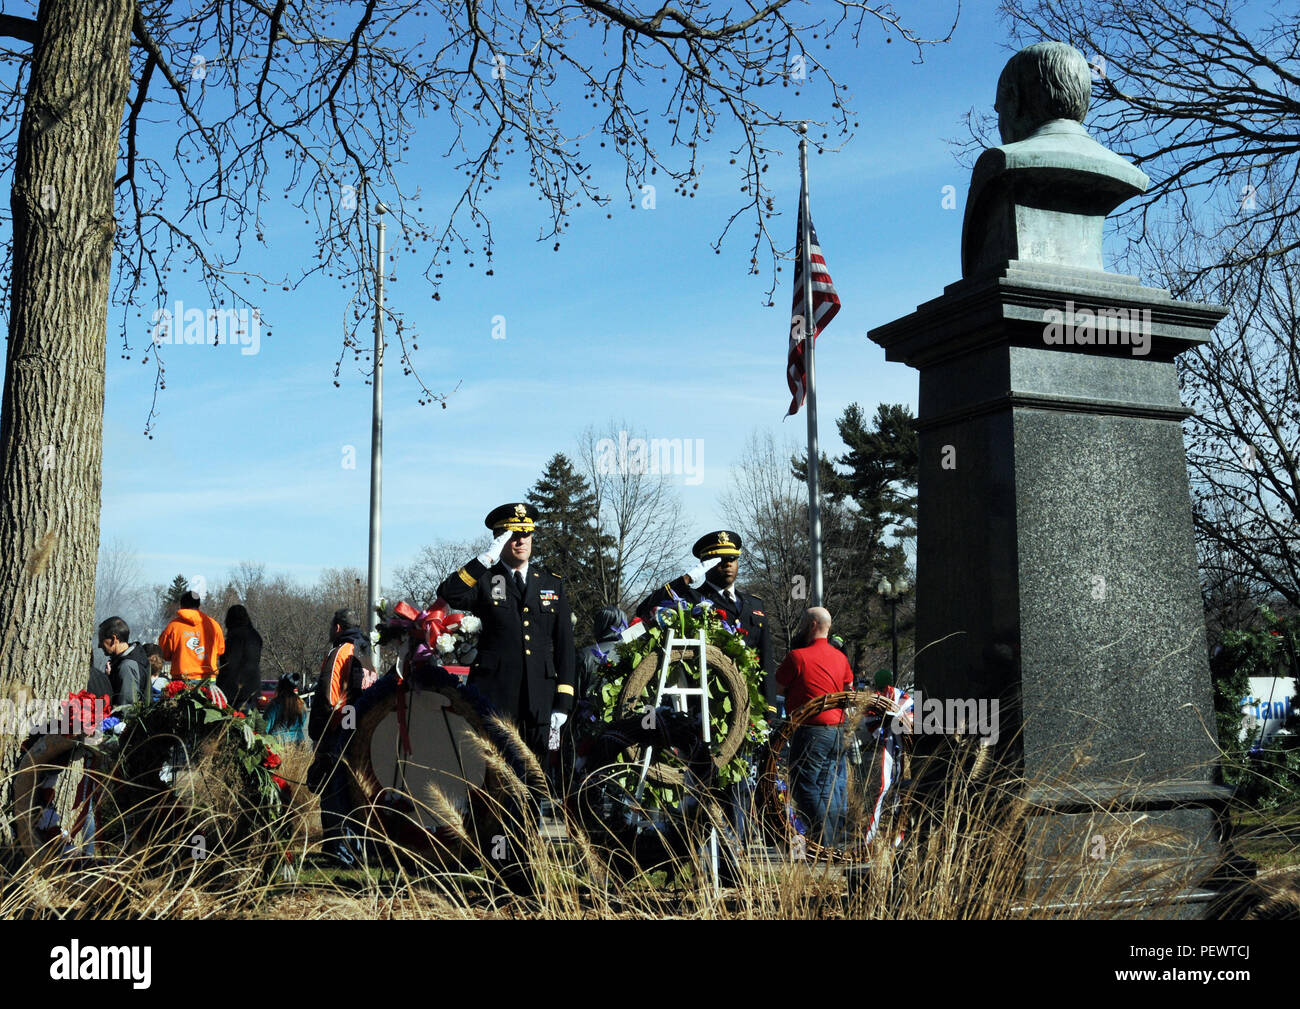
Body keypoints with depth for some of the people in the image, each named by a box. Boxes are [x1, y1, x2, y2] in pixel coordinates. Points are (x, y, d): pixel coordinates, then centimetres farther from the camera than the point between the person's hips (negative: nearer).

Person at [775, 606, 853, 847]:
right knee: (834, 786, 13)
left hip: (811, 732, -8)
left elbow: (777, 685, -1)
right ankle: (838, 839, 16)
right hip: (837, 730, 8)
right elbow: (849, 693, 20)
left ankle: (824, 843, -8)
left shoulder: (798, 656, -11)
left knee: (805, 786, -4)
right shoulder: (840, 657, 11)